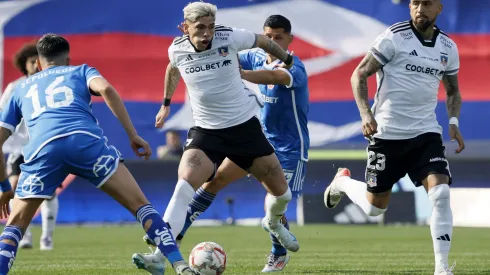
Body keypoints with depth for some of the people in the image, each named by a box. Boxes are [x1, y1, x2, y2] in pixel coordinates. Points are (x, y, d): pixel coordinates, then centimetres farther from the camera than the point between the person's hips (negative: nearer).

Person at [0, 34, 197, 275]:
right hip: (86, 141, -1)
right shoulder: (80, 71, 31)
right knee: (140, 205, 8)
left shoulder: (21, 88, 37)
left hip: (42, 149, 1)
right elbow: (106, 89, 7)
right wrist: (133, 135, 6)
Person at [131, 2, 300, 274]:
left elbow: (263, 41, 5)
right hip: (206, 131, -1)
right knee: (185, 183, -27)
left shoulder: (229, 38, -15)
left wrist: (286, 59, 22)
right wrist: (166, 103, 27)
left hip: (245, 126, 1)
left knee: (281, 191, 7)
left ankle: (273, 223, 46)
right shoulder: (177, 50, -9)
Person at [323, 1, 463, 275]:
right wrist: (366, 113, -21)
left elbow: (453, 91, 20)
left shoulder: (448, 47, 5)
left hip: (426, 133, 3)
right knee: (374, 207, 7)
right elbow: (359, 75, -8)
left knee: (441, 194, -17)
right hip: (388, 133, -3)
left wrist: (454, 121, 1)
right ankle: (342, 181, 40)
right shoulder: (394, 37, -10)